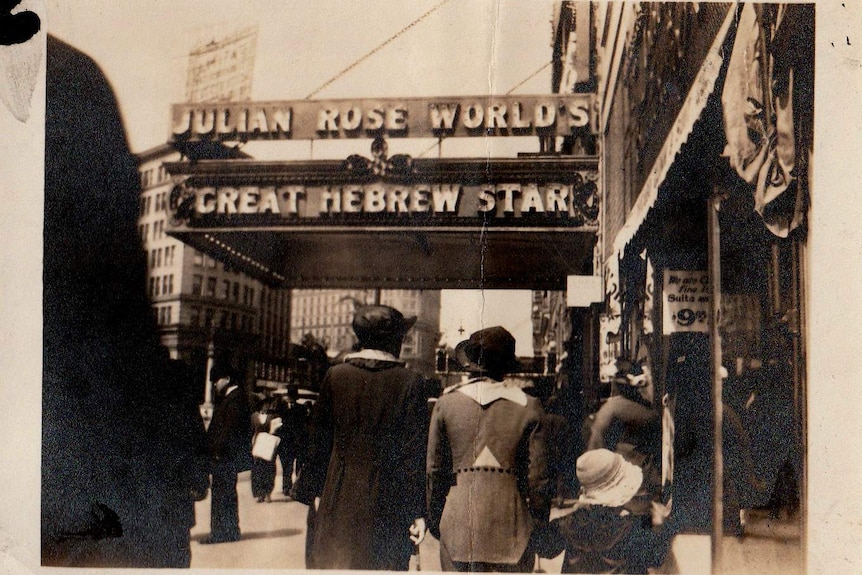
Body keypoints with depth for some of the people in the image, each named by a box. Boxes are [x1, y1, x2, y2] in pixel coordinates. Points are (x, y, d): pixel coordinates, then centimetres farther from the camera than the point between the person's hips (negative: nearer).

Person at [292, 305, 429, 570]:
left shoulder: (335, 376, 0)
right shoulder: (409, 382, -7)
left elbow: (321, 440, 5)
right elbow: (414, 450, -8)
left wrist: (316, 491, 15)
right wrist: (418, 512, -5)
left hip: (339, 498, 2)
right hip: (388, 503, -2)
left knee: (334, 563, 10)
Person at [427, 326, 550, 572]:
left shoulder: (447, 402, 2)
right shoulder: (527, 407, -1)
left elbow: (434, 470, 7)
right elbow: (536, 475, 0)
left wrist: (434, 519, 17)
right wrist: (540, 521, 12)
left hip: (459, 523, 1)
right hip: (509, 523, -1)